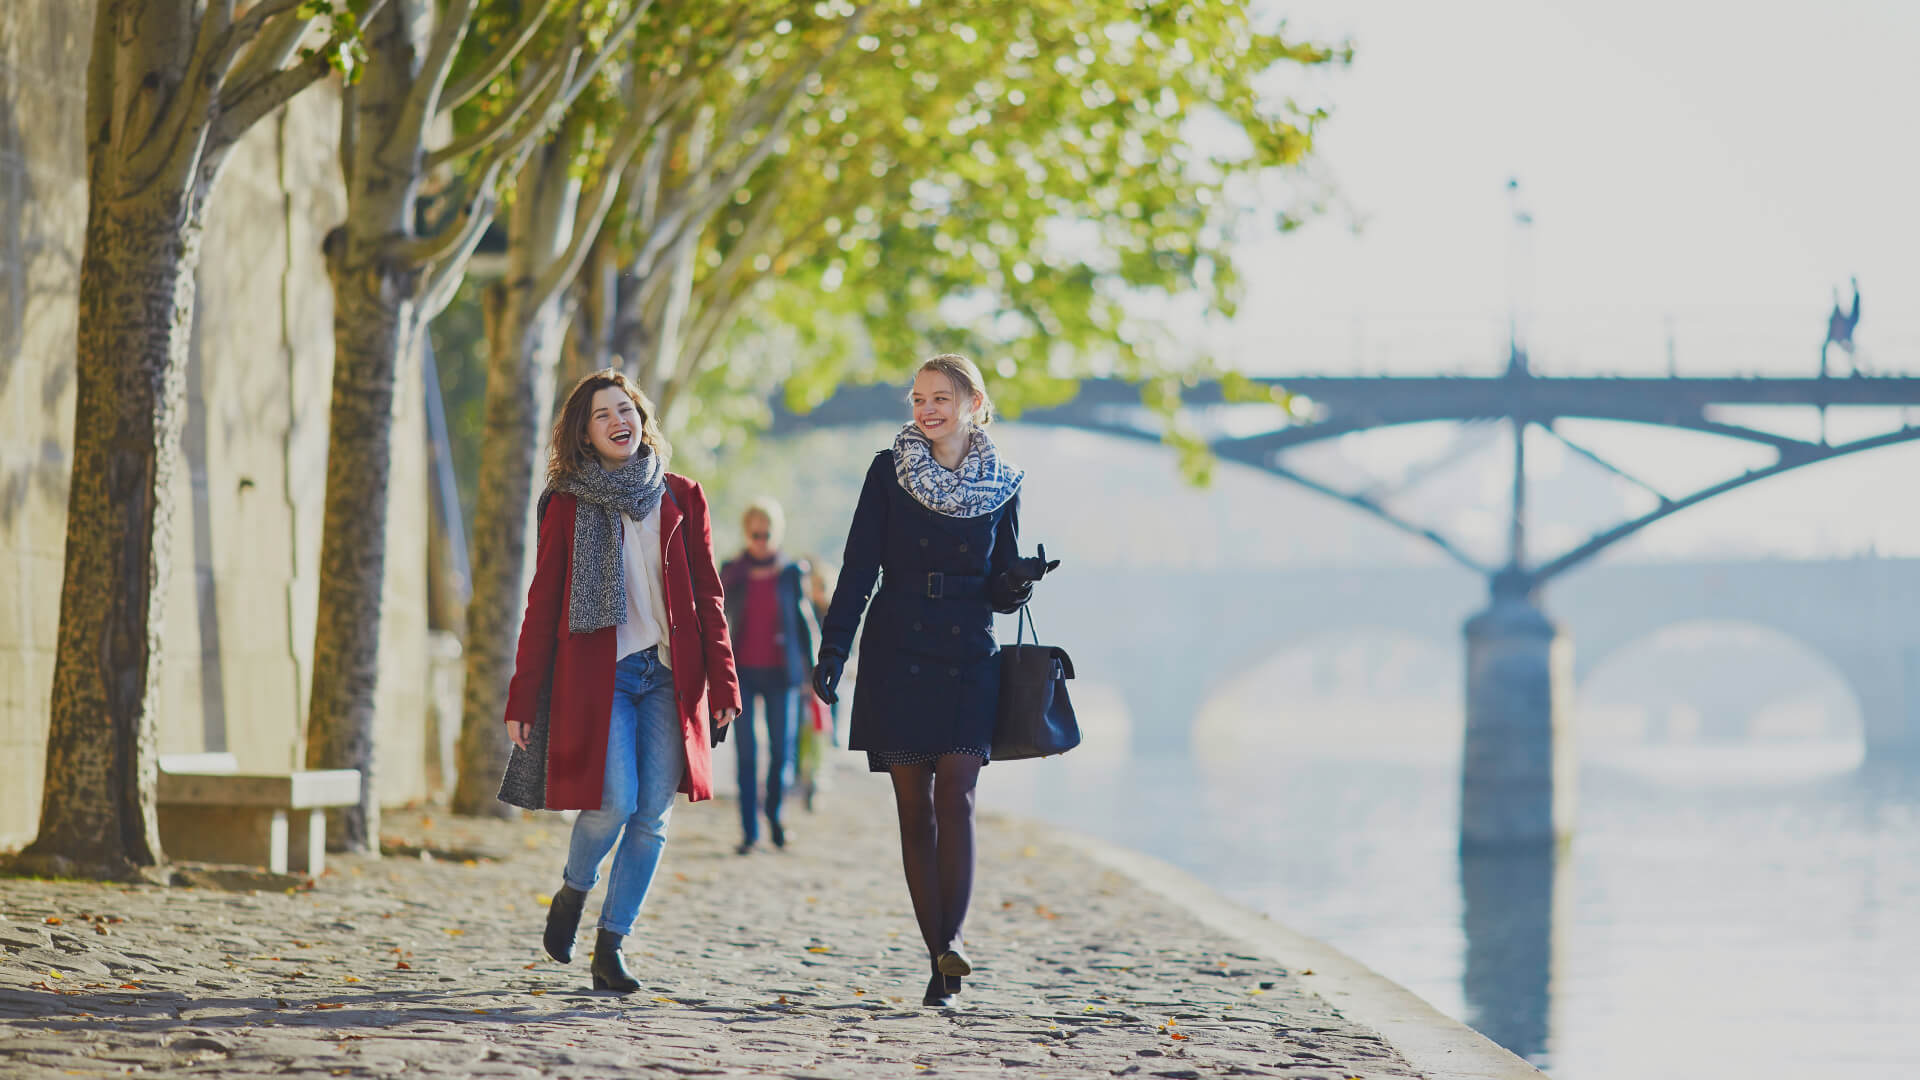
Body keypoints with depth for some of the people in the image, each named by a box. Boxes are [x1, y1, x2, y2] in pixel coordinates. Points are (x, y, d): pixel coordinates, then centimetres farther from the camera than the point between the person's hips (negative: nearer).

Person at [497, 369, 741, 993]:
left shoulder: (681, 499, 11)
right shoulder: (568, 506, 5)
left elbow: (708, 595, 11)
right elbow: (542, 605, 5)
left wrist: (722, 682, 4)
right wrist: (523, 700, 1)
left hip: (669, 676, 3)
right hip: (597, 675, -3)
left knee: (653, 815, -3)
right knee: (614, 802, -16)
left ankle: (611, 946, 8)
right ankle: (573, 893, 14)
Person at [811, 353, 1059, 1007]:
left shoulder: (1001, 487, 6)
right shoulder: (889, 471, 3)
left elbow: (1001, 590, 10)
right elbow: (859, 567, 1)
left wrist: (1020, 582, -13)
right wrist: (833, 650, -6)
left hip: (967, 657, 0)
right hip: (897, 653, 0)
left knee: (955, 795, -15)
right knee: (914, 806, 0)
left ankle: (952, 936, -20)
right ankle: (939, 957, 4)